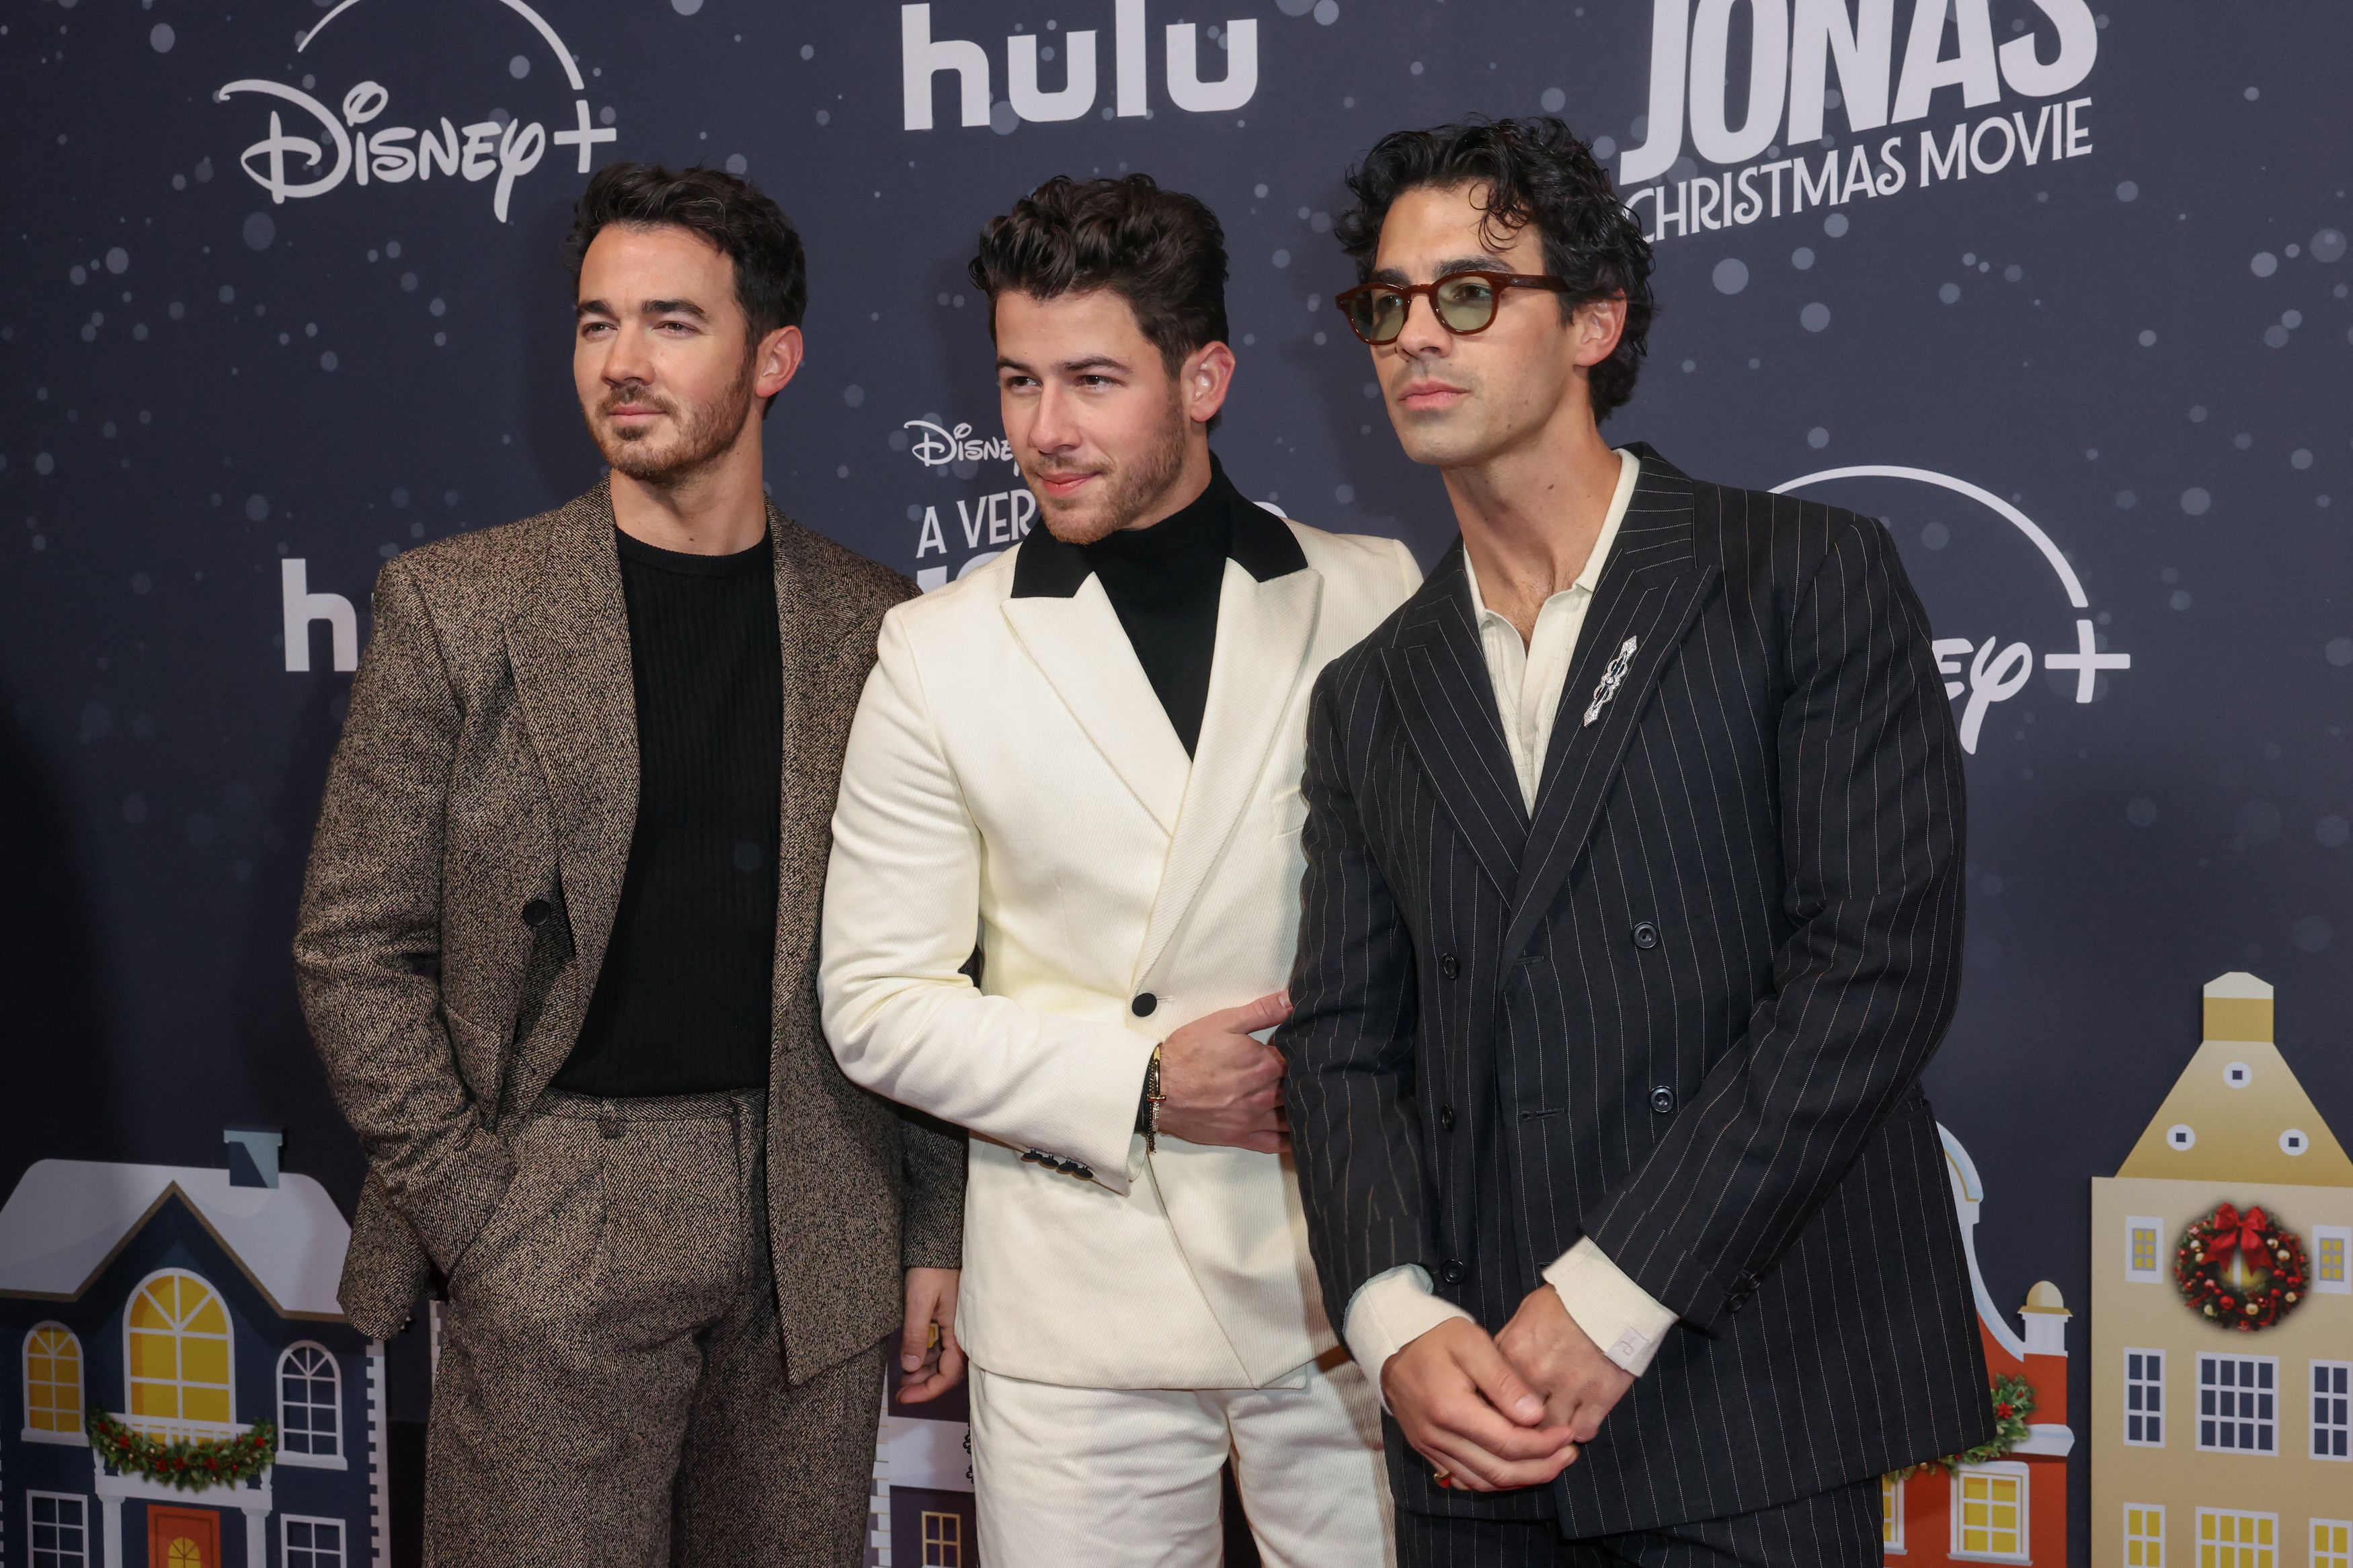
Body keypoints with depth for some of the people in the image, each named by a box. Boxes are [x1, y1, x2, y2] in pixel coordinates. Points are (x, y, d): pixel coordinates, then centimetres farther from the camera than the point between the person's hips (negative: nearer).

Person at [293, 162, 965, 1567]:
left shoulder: (881, 629, 5)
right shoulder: (455, 605, -1)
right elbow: (357, 944, -1)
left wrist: (937, 1238, 4)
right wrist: (468, 1214, -8)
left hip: (815, 1229, 2)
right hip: (551, 1222, -2)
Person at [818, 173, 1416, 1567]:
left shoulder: (1379, 601, 2)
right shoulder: (939, 653, 2)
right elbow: (877, 1004, 1)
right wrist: (1137, 1083, -10)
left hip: (1357, 1273, 0)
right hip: (1084, 1290, 0)